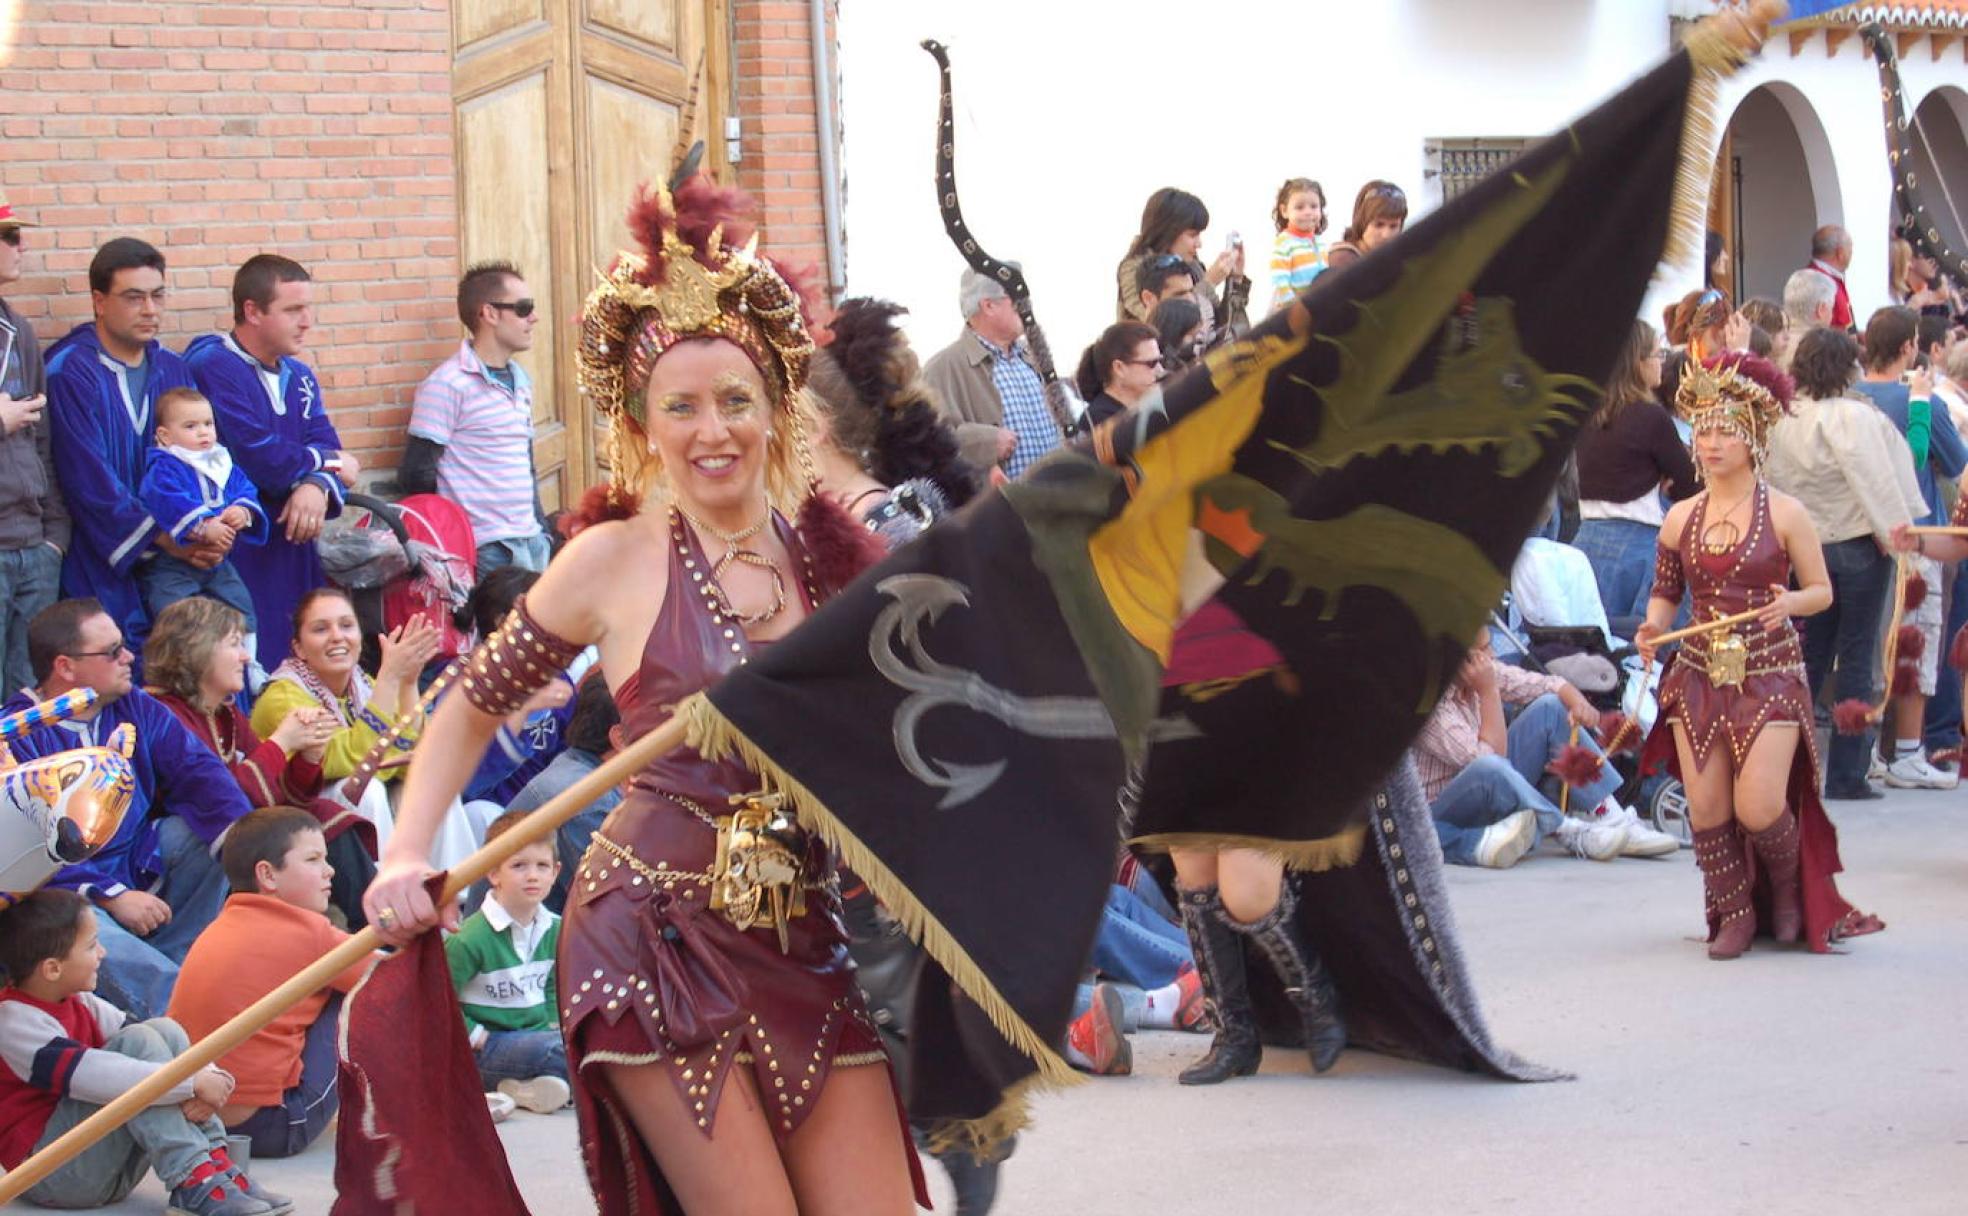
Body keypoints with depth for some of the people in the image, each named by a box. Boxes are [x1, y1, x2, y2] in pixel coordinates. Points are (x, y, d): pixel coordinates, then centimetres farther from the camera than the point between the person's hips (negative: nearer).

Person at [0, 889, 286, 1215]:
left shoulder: (79, 1004, 10)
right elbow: (93, 1076, -31)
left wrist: (206, 1074, -17)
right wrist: (193, 1083, -29)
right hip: (51, 1173, -9)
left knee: (164, 1030, -4)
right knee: (138, 1042, -22)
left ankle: (216, 1161, -15)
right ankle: (193, 1183, -27)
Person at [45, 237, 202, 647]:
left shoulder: (172, 370, 13)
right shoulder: (68, 373, -8)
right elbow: (89, 479, -13)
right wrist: (162, 537, -15)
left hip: (173, 566, 6)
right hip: (98, 574, -5)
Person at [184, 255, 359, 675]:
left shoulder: (299, 377, 17)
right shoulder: (212, 368, -10)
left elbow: (328, 447, 6)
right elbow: (258, 458, -19)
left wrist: (318, 485, -18)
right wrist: (325, 463, -3)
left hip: (292, 547, 8)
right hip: (238, 556, -8)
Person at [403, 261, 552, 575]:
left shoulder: (521, 380, 15)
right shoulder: (447, 386, -10)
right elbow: (416, 475, -12)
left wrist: (541, 531, 14)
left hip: (532, 544, 7)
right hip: (484, 551, -7)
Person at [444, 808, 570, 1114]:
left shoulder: (554, 929, 5)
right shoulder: (471, 938, -16)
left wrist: (554, 1024, 7)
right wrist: (476, 1036, -13)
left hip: (537, 1034, 8)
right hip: (488, 1047, -8)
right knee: (561, 1050, -31)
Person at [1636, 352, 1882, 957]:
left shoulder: (1784, 514, -4)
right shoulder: (1681, 518, 6)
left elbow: (1822, 591, 1)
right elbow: (1666, 593, 13)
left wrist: (1790, 603, -20)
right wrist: (1652, 627, -8)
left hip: (1770, 675, -3)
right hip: (1699, 674, 4)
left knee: (1759, 808, -12)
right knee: (1705, 807, -3)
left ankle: (1788, 885, 21)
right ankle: (1733, 913, 16)